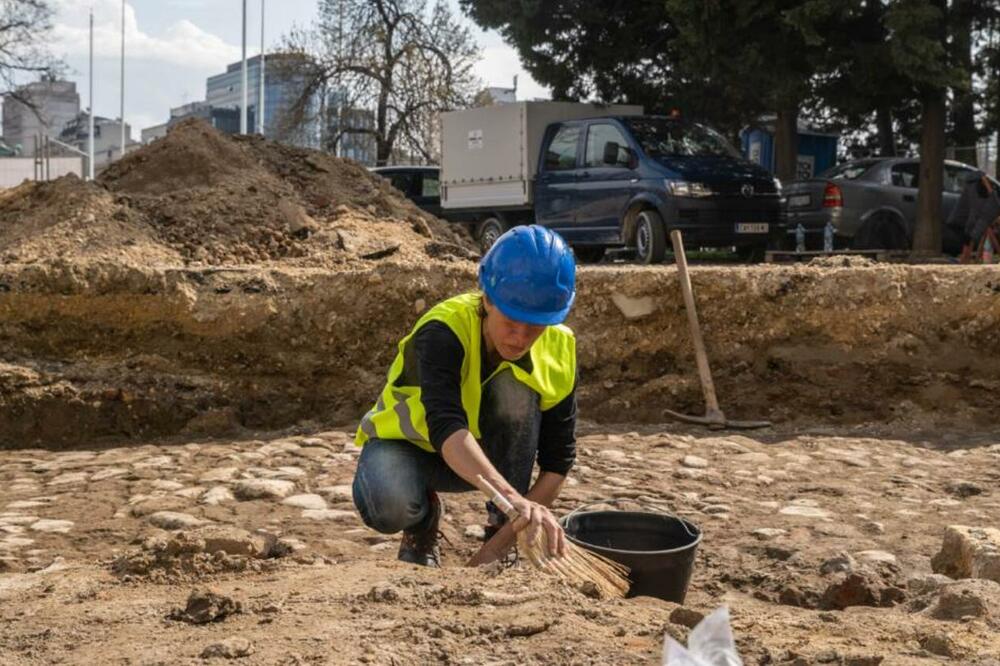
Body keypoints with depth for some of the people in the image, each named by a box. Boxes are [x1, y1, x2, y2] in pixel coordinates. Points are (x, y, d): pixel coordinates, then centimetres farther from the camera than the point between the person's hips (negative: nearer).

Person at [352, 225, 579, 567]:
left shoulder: (558, 350, -20)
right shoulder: (444, 331, -34)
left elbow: (557, 461, -18)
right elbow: (445, 427, -50)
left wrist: (504, 538, -28)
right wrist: (512, 497, -65)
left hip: (486, 455, 3)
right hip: (410, 443, -3)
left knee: (517, 389, -29)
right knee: (389, 506, -38)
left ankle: (497, 529, -15)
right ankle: (423, 525, 1)